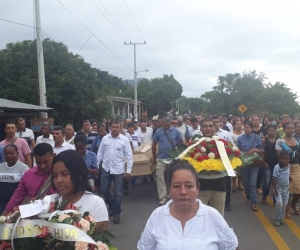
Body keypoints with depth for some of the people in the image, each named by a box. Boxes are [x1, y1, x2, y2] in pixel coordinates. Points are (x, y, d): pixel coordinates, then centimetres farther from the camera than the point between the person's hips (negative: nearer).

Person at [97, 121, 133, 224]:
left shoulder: (124, 140, -6)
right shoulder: (105, 138, 2)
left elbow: (129, 156, -4)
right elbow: (100, 153, 8)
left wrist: (128, 170, -7)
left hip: (118, 169, -3)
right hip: (106, 168, 3)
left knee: (118, 193, 4)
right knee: (104, 190, 11)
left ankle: (116, 213, 20)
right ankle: (112, 206, 37)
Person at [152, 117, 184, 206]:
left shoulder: (176, 131, -6)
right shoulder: (158, 131, -3)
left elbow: (182, 142, 2)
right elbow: (154, 144, 6)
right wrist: (154, 157, 9)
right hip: (161, 158, 1)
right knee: (160, 177, -5)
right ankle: (163, 197, 1)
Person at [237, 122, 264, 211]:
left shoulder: (257, 138, -3)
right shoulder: (240, 138, -1)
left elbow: (262, 151, 1)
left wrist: (255, 150, -16)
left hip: (254, 163, -2)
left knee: (252, 183, -8)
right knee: (246, 182, 12)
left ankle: (253, 203, -3)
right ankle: (248, 197, 34)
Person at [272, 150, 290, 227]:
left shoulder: (288, 166, -4)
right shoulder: (277, 167, -23)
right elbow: (274, 179, -20)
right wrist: (275, 190, -21)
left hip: (286, 189, 6)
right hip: (278, 188, -6)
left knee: (284, 204, 11)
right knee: (279, 203, -15)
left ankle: (281, 218, 28)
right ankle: (277, 219, 2)